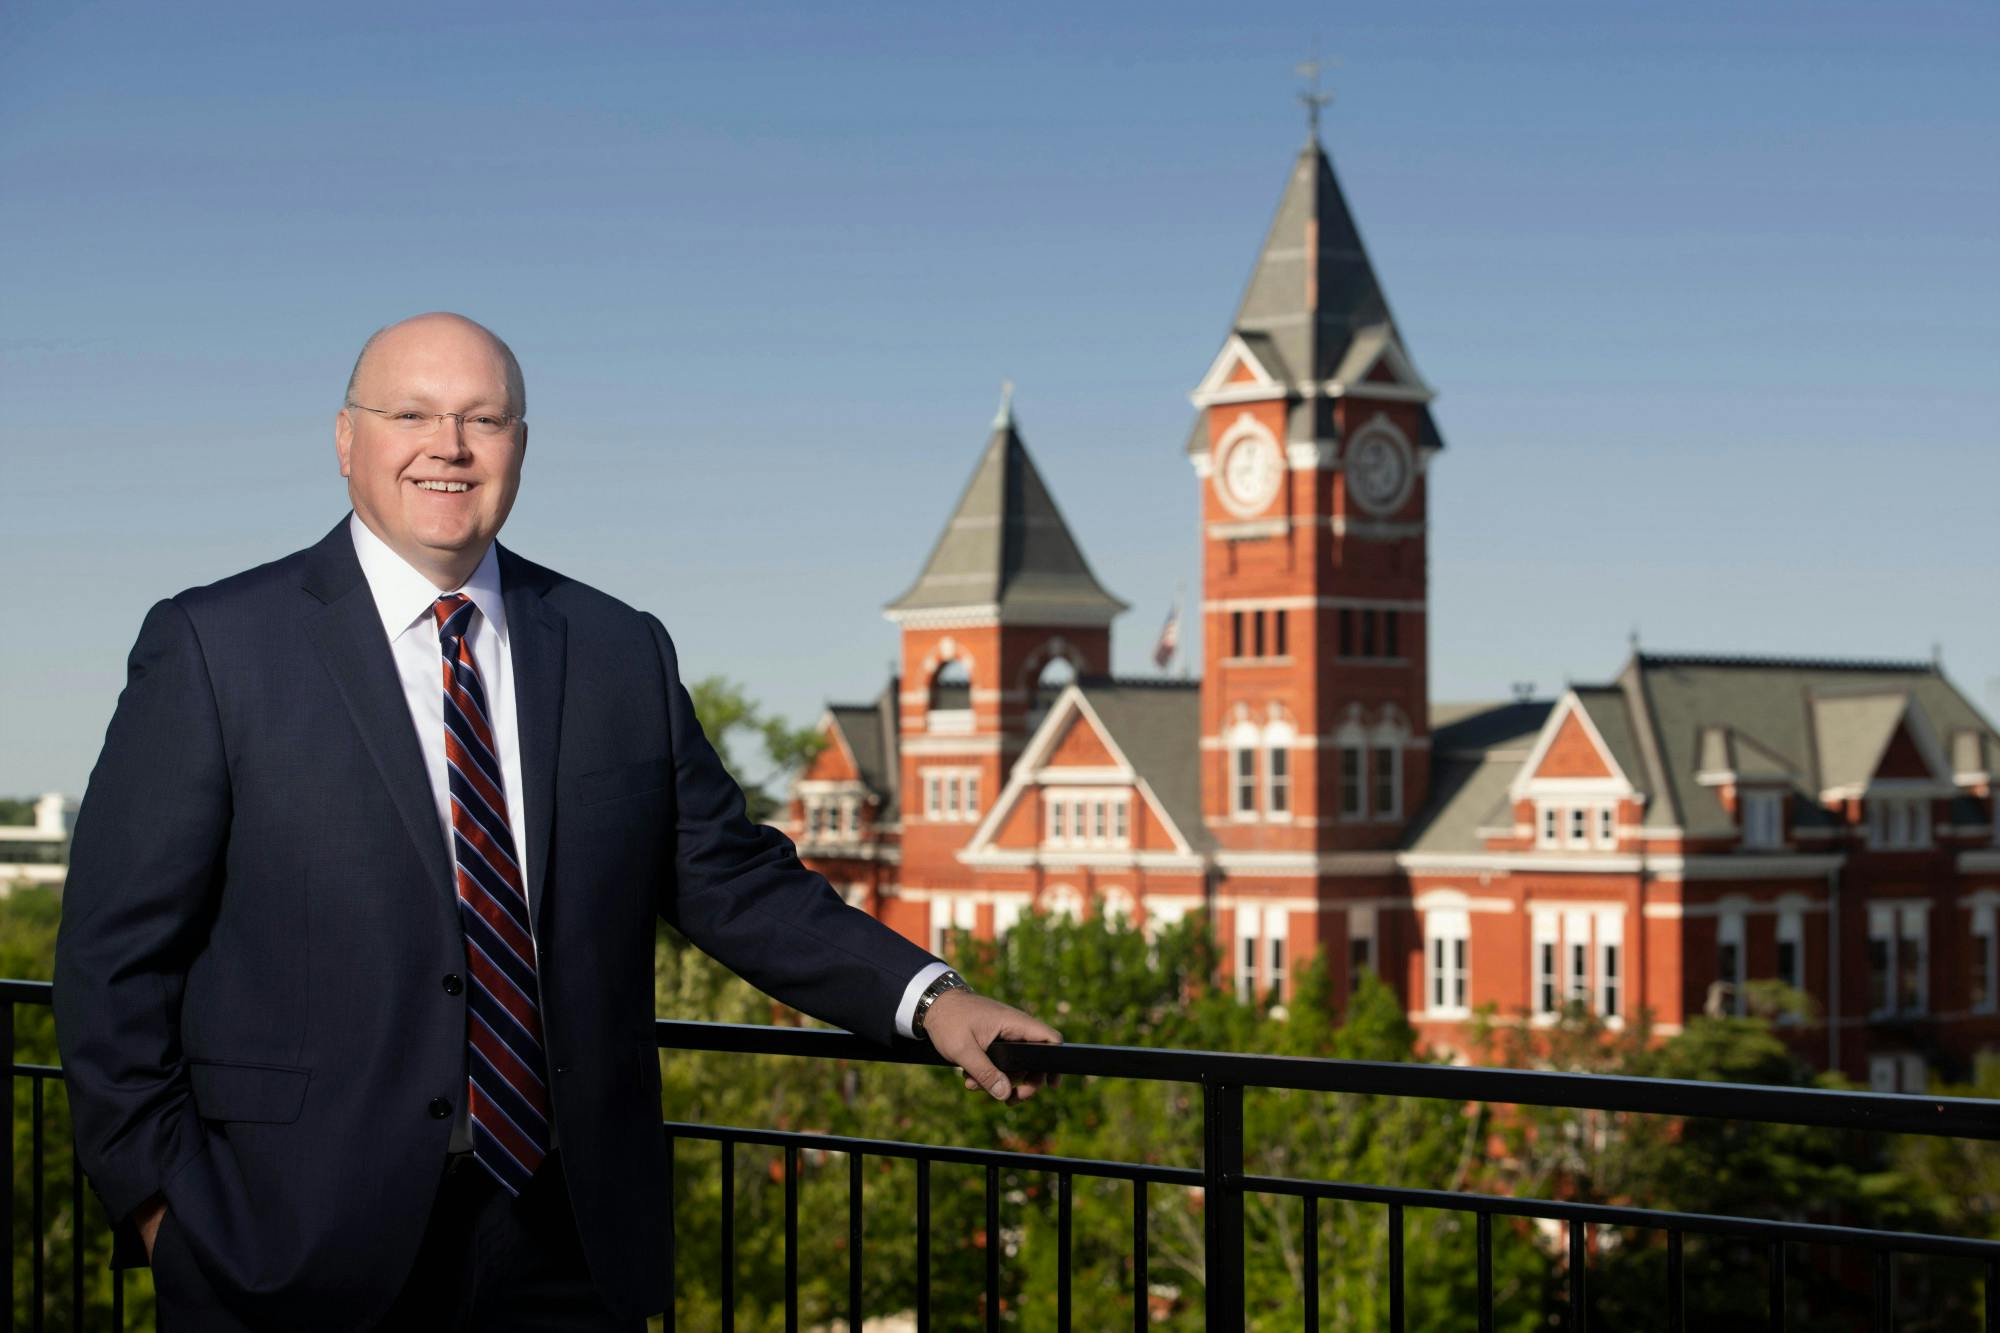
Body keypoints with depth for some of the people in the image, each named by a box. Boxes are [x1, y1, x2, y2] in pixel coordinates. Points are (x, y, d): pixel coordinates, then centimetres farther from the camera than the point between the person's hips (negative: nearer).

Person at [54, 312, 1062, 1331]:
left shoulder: (622, 653, 7)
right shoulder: (212, 647, -3)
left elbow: (729, 881, 10)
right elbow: (117, 949, -3)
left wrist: (926, 998, 0)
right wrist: (157, 1193, -7)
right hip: (303, 1248, -3)